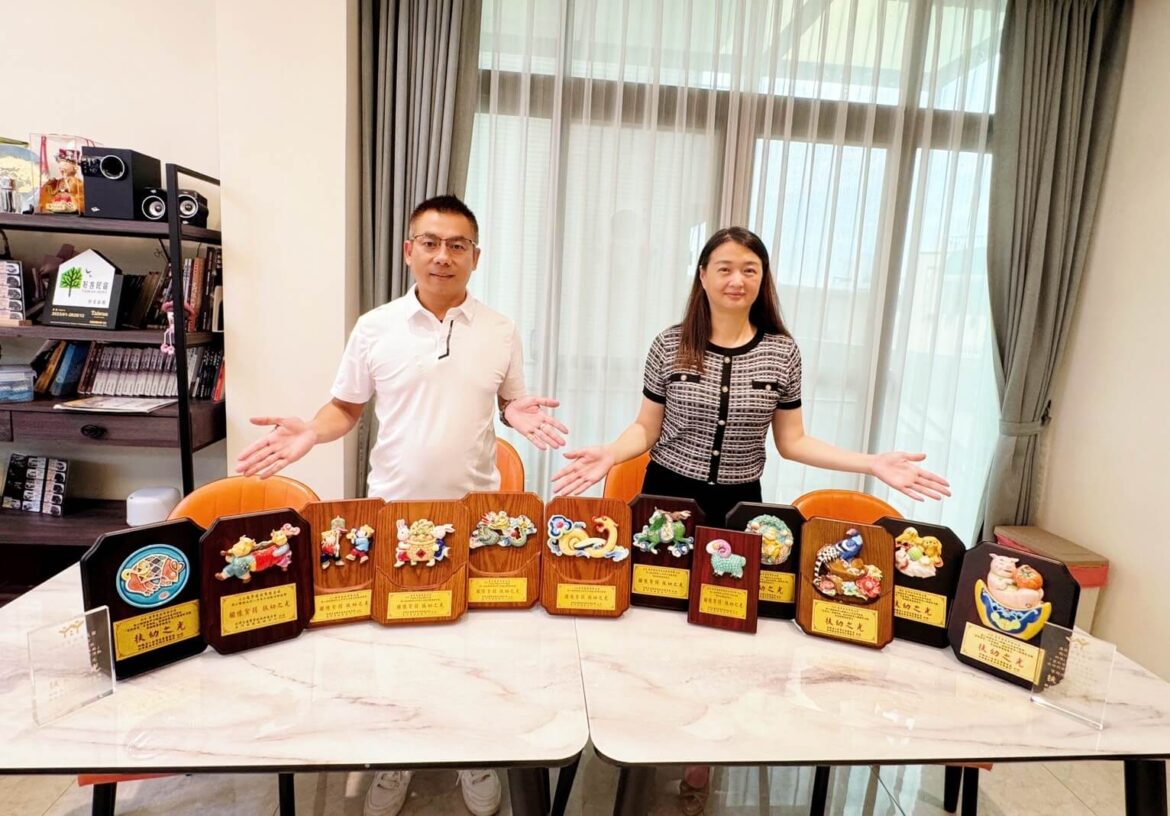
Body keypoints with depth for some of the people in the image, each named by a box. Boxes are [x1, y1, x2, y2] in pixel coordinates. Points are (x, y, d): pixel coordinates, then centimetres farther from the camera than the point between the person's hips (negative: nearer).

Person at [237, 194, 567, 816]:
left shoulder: (500, 331, 0)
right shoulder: (375, 328, -2)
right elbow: (346, 407, 4)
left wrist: (520, 415, -14)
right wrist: (311, 432, -16)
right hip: (392, 509, 0)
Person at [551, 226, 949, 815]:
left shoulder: (782, 352, -2)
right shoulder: (670, 346, -5)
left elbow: (791, 441, 2)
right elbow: (646, 428, 0)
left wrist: (872, 464, -8)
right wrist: (609, 455, -20)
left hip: (737, 504, 1)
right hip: (667, 497, -1)